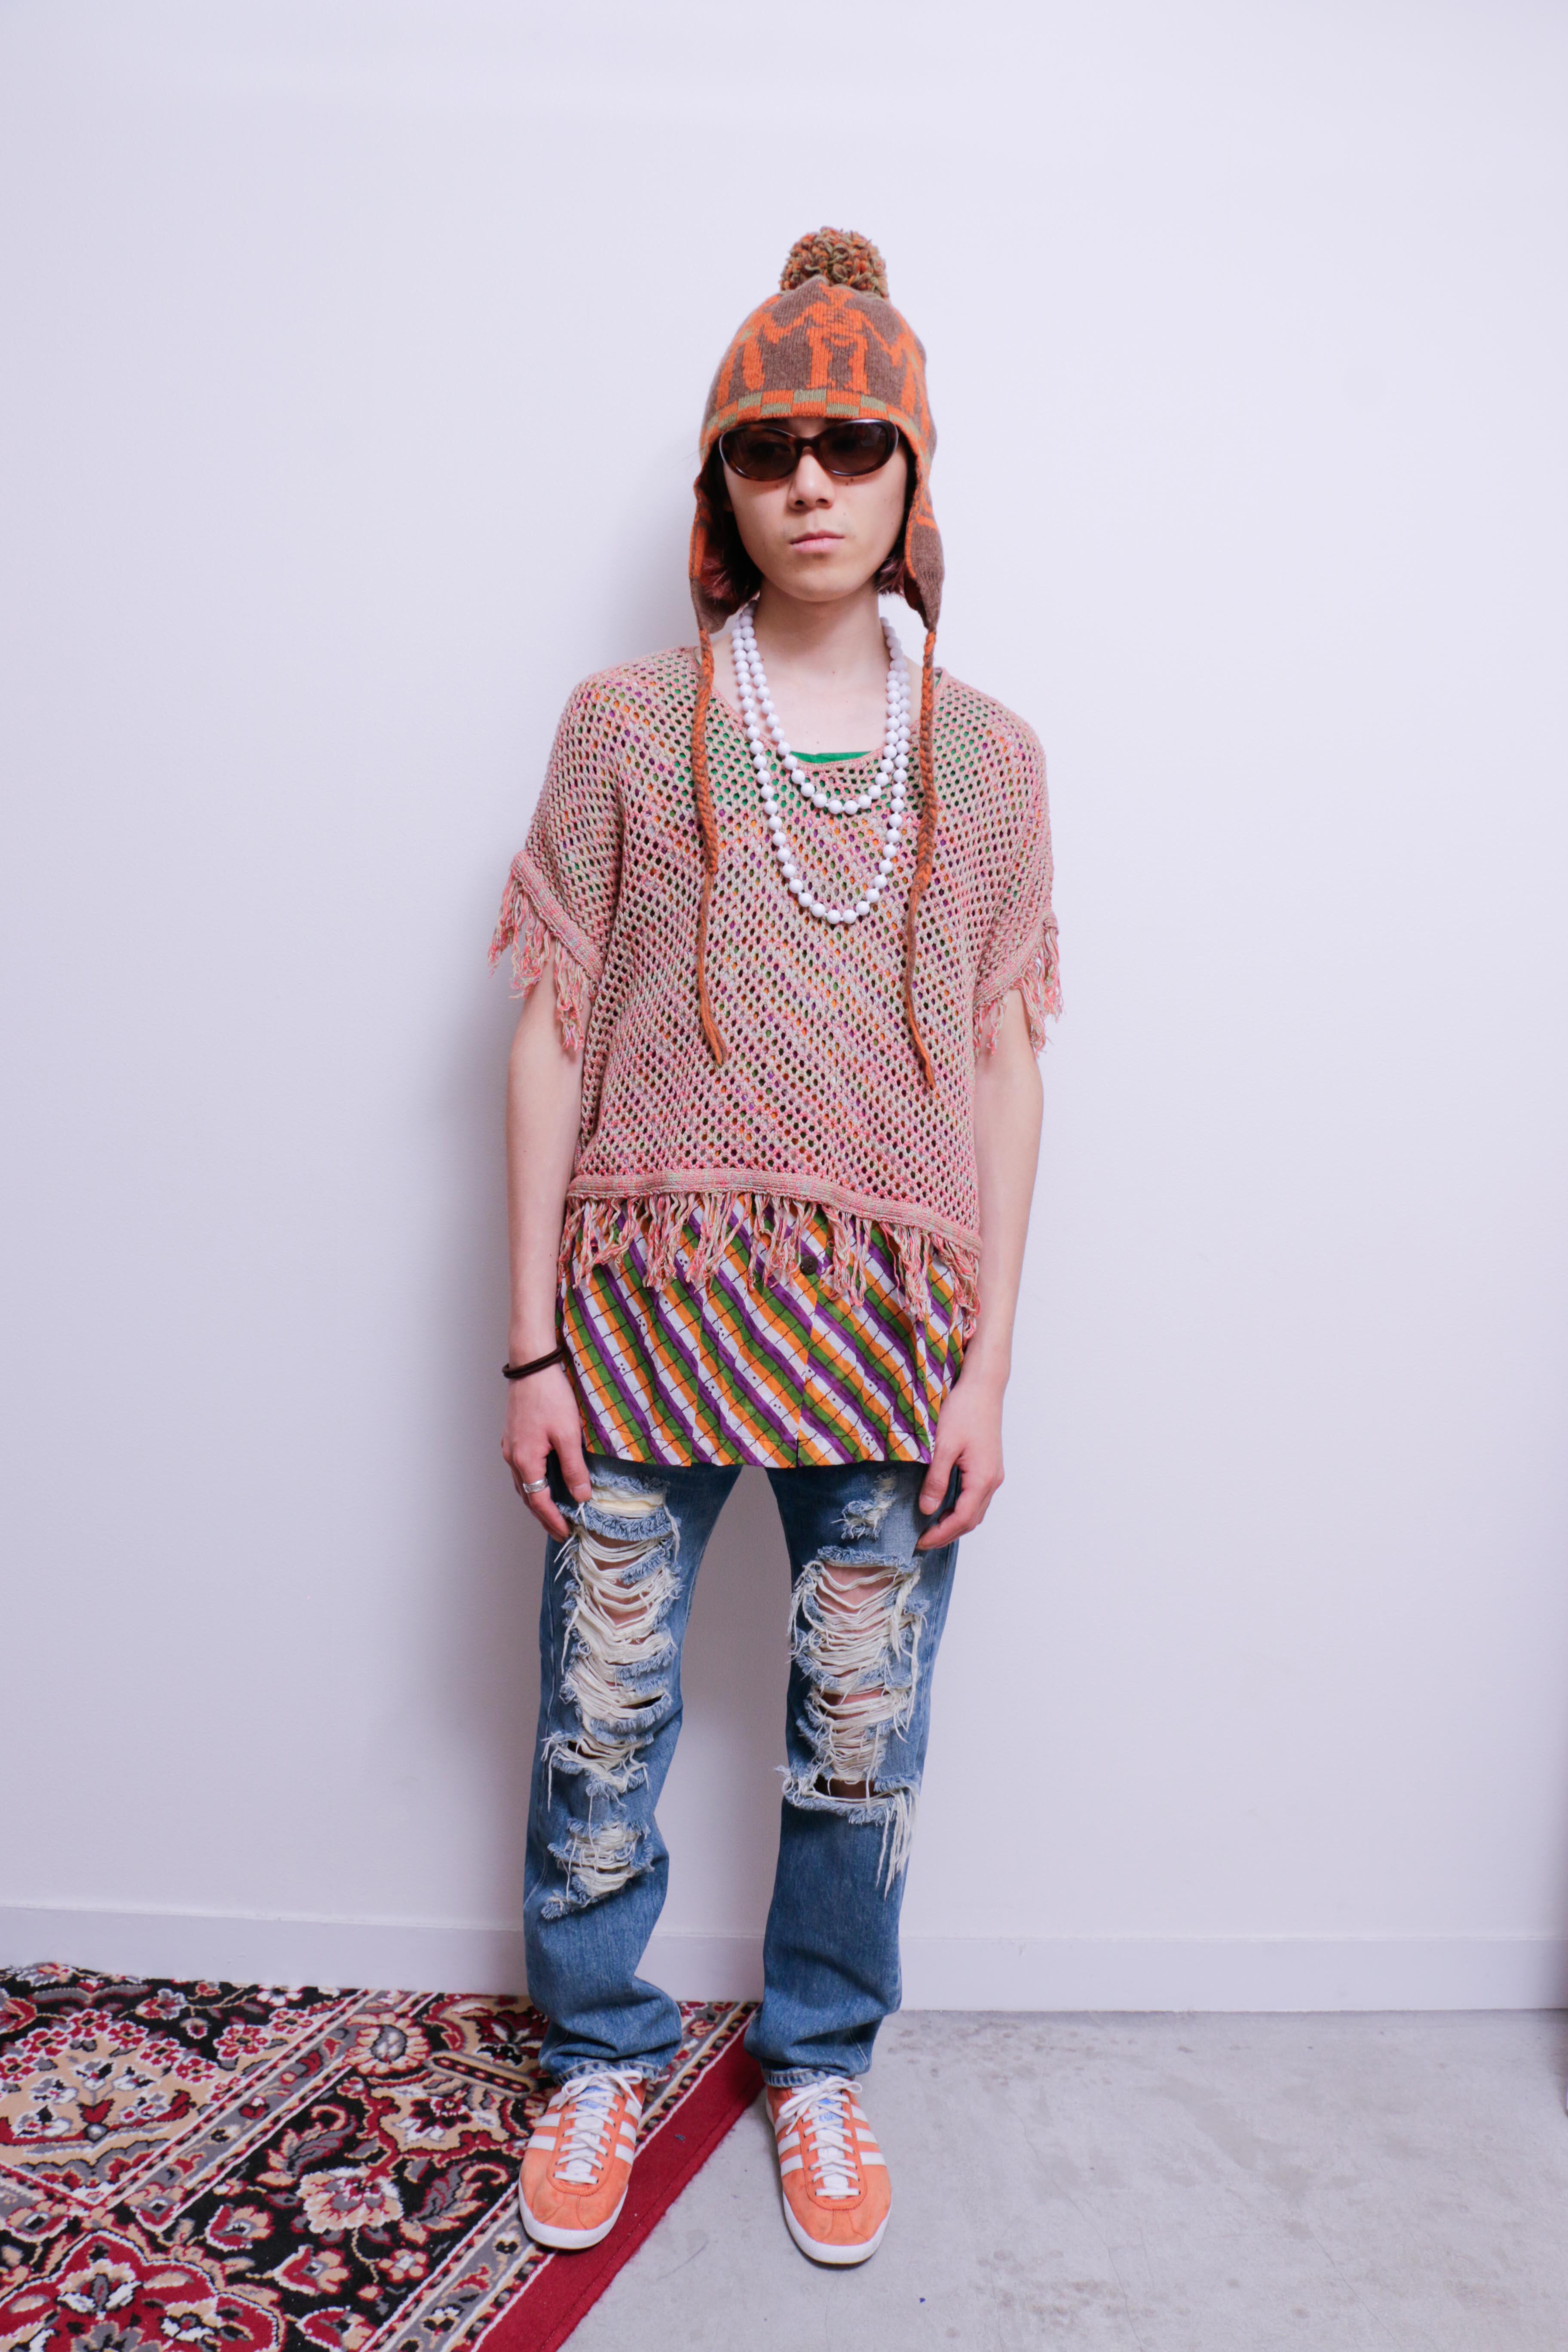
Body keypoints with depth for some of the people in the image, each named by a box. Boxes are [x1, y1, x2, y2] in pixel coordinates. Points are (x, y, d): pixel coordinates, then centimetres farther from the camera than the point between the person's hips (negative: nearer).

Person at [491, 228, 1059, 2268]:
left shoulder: (987, 753, 6)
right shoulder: (625, 726, 2)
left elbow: (1005, 1064, 4)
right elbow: (554, 1039, 0)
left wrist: (990, 1360, 0)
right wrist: (531, 1346, -4)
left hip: (893, 1324, 1)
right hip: (652, 1306, 0)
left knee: (863, 1741, 12)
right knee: (600, 1723, 10)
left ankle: (820, 2061, 38)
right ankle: (601, 2054, 37)